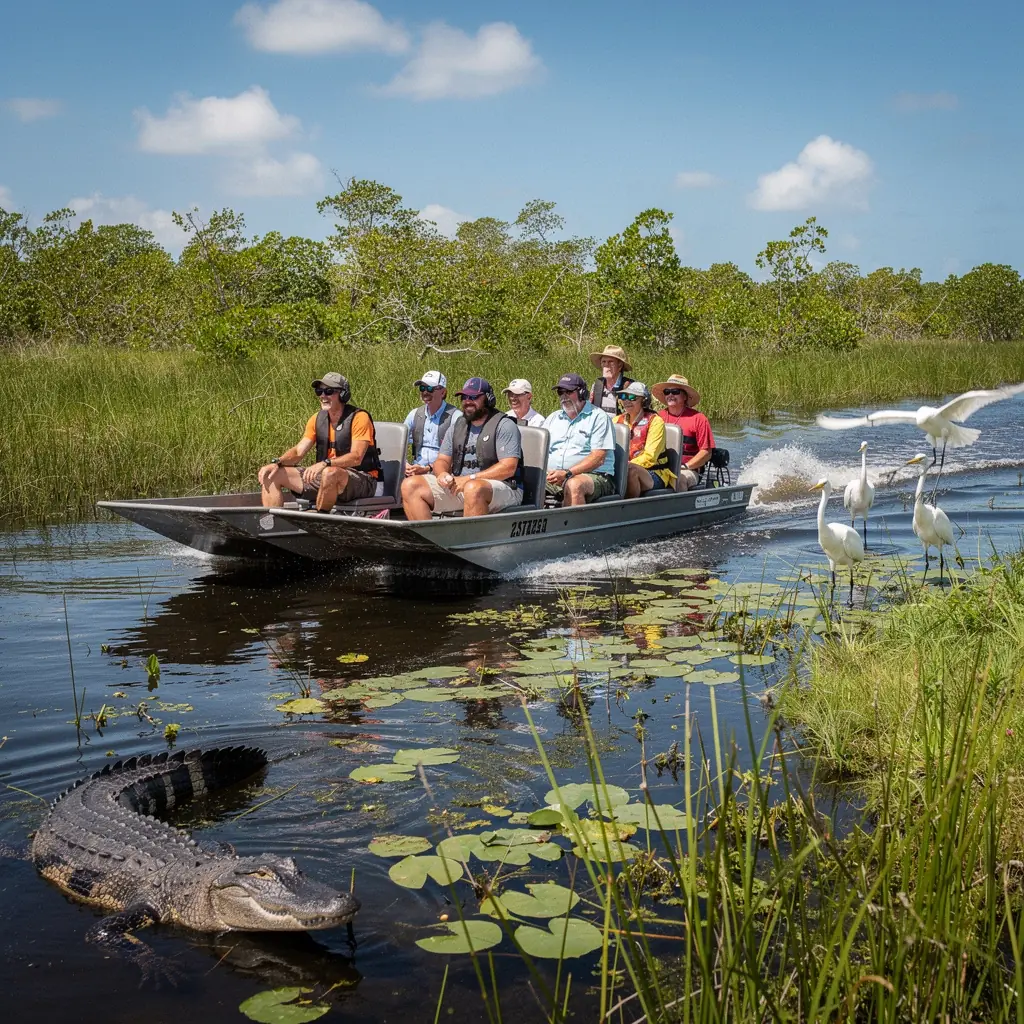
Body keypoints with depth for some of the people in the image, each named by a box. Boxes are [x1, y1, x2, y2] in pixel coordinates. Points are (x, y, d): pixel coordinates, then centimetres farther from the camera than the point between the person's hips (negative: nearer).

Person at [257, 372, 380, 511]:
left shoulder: (359, 417, -12)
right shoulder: (318, 419, 9)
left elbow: (356, 457, -23)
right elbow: (298, 451, 5)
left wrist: (325, 463, -37)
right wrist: (276, 462, -15)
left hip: (363, 481, -7)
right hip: (325, 476, 7)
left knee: (330, 473, -41)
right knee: (272, 474, -3)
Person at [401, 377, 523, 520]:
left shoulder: (504, 425, -4)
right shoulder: (458, 425, 17)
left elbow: (508, 468, -14)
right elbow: (442, 460, 17)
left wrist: (469, 478, -18)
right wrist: (442, 474, -9)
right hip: (457, 485, 7)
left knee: (474, 489, -42)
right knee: (410, 485, -8)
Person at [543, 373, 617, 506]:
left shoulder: (598, 417, 3)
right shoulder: (553, 418, 23)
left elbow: (598, 458, -9)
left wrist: (567, 474, -19)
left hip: (593, 476, -5)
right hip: (553, 477, 5)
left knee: (574, 484, -39)